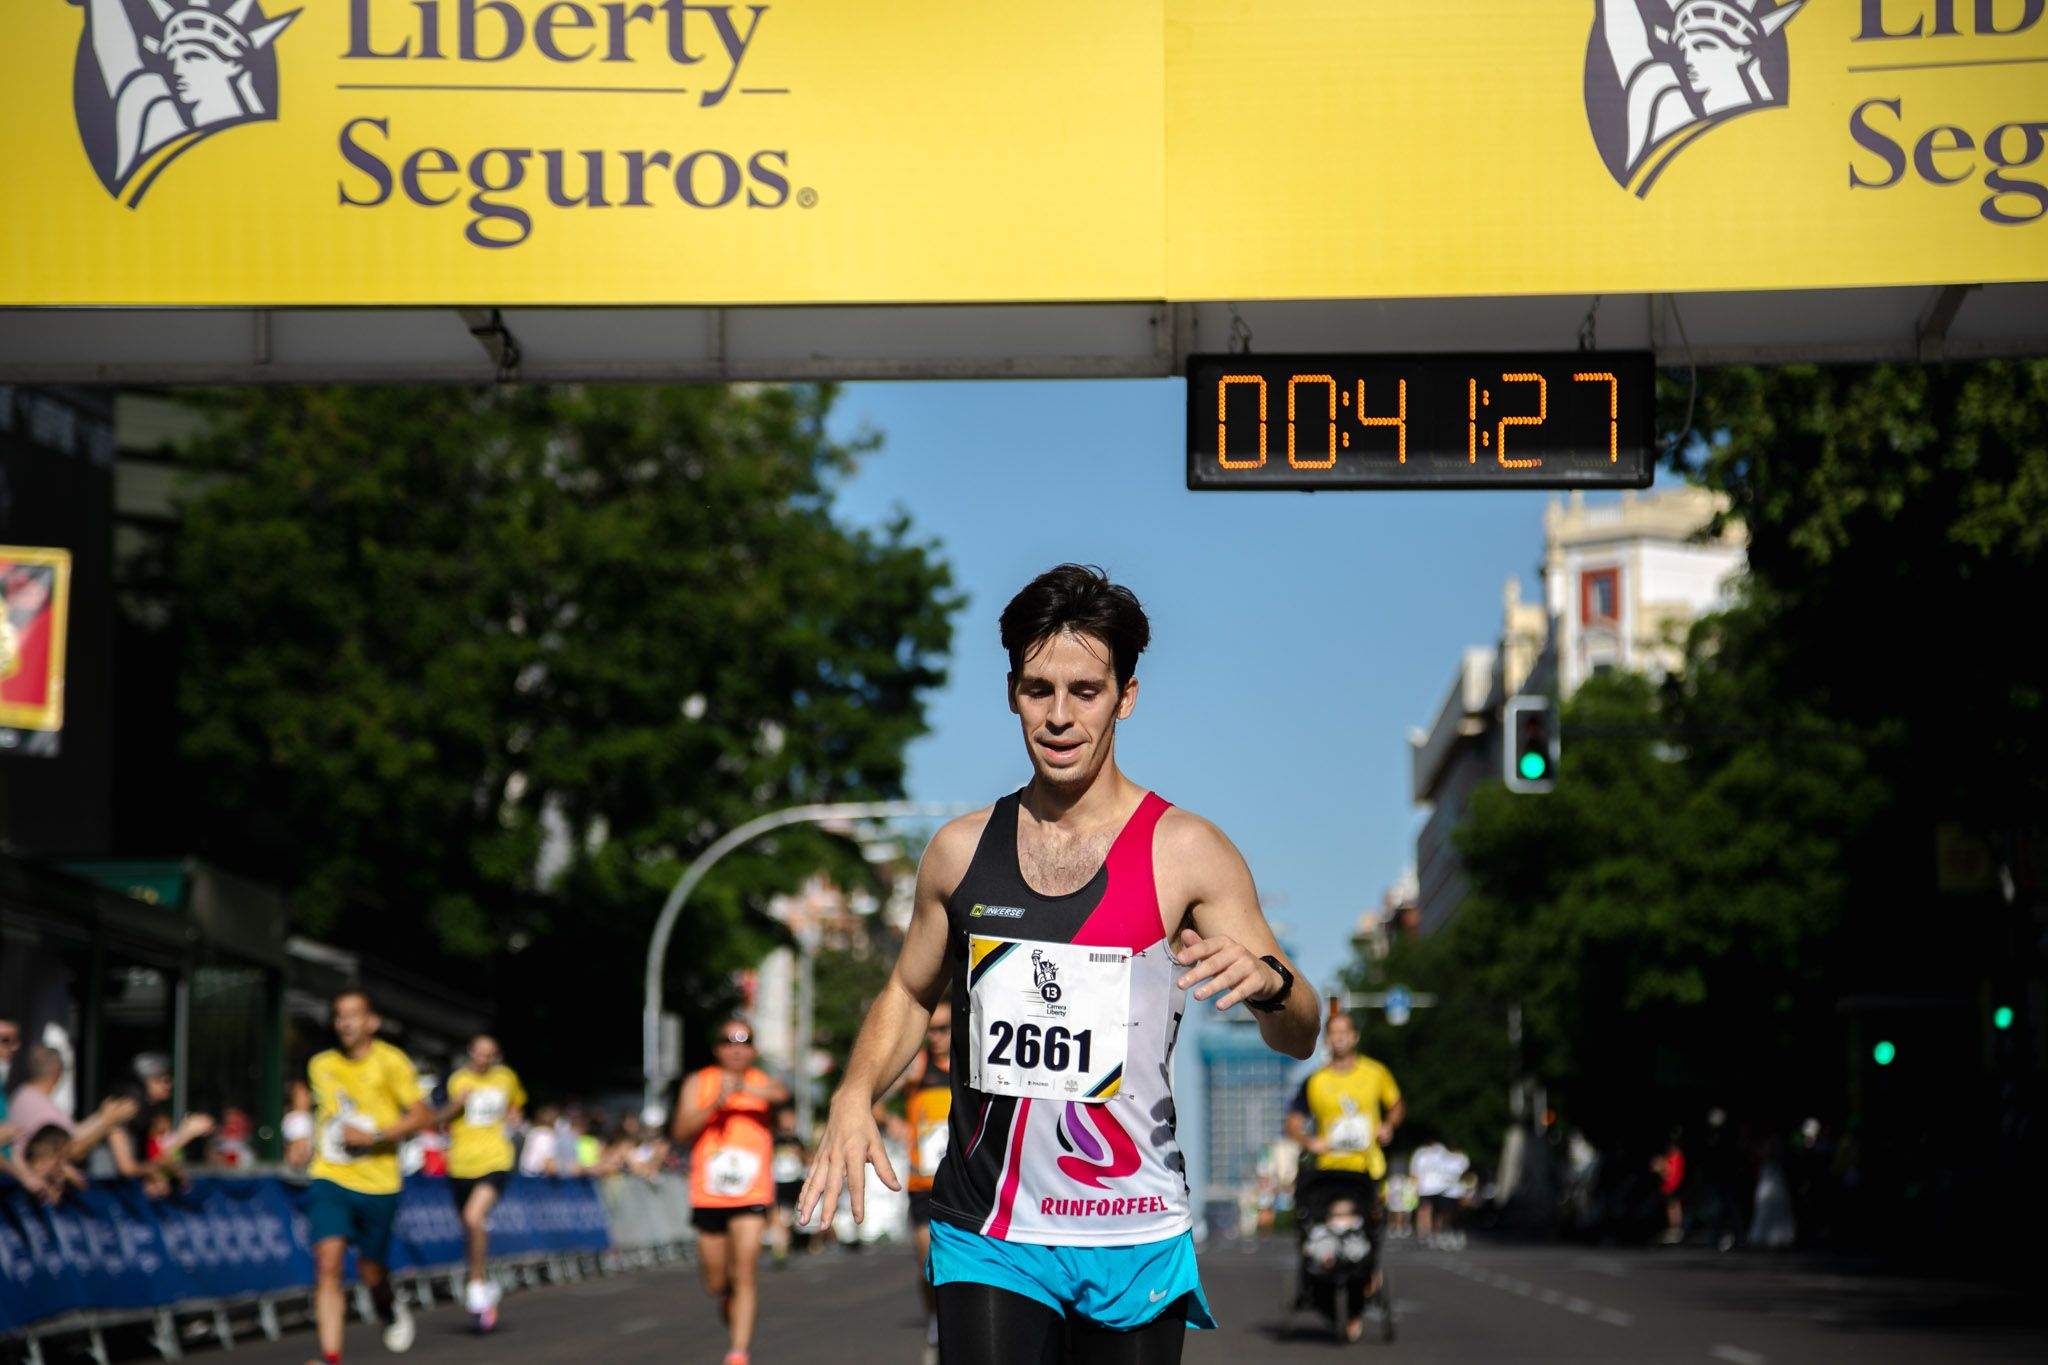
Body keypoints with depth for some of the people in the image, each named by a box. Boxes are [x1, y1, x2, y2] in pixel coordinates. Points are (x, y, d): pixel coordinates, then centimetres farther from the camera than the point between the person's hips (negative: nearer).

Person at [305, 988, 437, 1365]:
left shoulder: (390, 1062, -7)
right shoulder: (321, 1066, 8)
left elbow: (422, 1116, -10)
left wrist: (373, 1136, -18)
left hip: (377, 1184, -3)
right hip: (329, 1179, 3)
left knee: (372, 1273, 7)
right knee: (328, 1262, -15)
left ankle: (391, 1310, 44)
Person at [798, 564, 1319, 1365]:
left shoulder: (1184, 854, -3)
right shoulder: (962, 850, 7)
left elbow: (1297, 1038, -5)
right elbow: (910, 993, 22)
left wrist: (1266, 982, -28)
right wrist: (855, 1096, 2)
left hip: (1133, 1245, -1)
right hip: (986, 1235, 1)